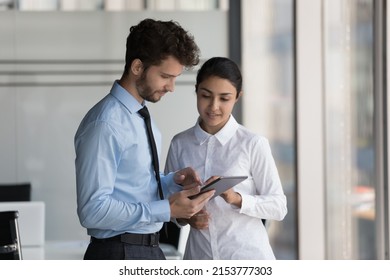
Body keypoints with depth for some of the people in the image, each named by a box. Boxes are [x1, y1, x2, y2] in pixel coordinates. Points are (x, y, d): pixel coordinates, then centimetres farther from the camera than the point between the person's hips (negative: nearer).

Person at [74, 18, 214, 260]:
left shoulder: (142, 118, 11)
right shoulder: (105, 125, -18)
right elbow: (93, 210, -23)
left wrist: (173, 181, 0)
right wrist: (167, 210, -24)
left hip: (150, 250, 9)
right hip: (119, 254, -9)